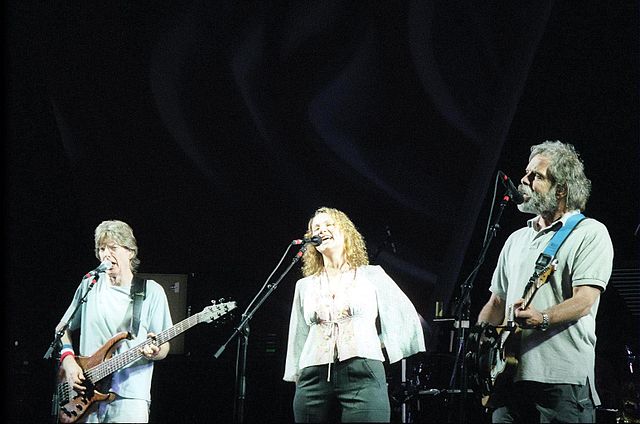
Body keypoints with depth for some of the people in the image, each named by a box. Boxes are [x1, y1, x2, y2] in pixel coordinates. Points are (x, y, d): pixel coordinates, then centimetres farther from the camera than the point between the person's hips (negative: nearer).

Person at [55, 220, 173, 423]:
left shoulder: (152, 292, 1)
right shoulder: (89, 286, 8)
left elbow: (164, 348, 3)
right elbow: (62, 329, 17)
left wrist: (155, 351, -19)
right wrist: (68, 359, 0)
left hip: (129, 398, -3)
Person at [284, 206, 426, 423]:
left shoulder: (371, 275, 12)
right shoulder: (305, 285, 19)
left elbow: (405, 316, 15)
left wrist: (380, 344, 10)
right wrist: (297, 378, 15)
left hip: (363, 376, -3)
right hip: (314, 380, 3)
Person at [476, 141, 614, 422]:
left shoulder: (590, 233, 2)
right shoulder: (517, 240, 23)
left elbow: (584, 301, -11)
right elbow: (497, 302, 25)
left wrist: (542, 319, -28)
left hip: (563, 379, -6)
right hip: (510, 375, 6)